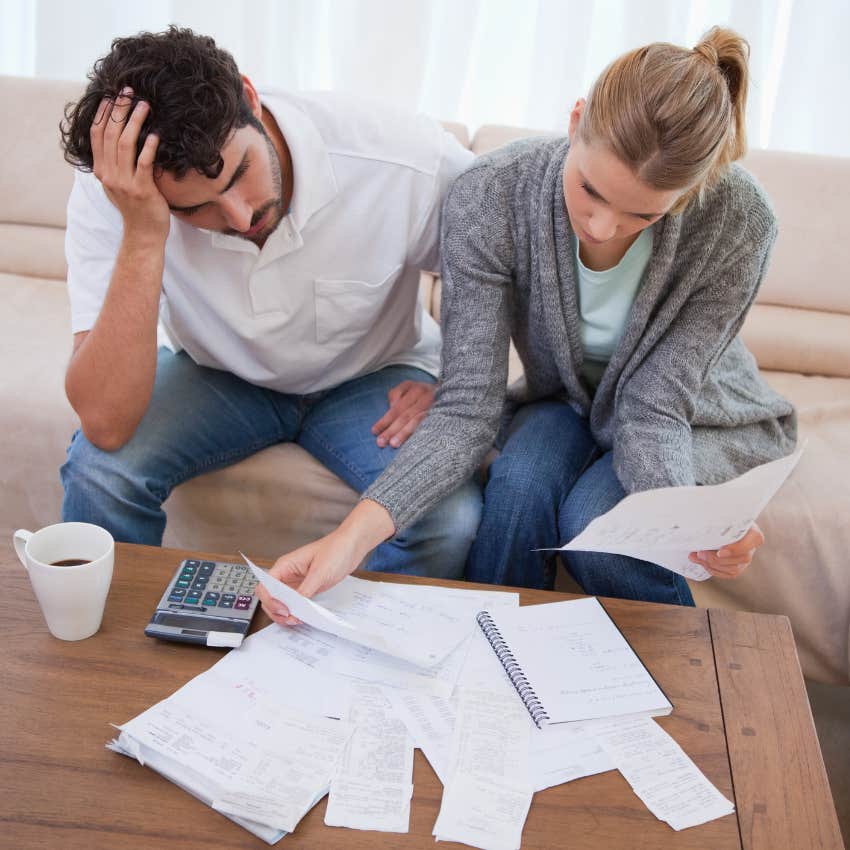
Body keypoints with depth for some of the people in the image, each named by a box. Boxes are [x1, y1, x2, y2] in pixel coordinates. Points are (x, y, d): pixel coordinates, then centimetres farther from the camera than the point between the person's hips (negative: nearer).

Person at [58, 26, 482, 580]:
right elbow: (105, 425, -34)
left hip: (371, 376, 0)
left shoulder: (410, 159, -29)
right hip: (218, 374, 1)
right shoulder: (112, 193, -27)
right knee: (99, 469, -26)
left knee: (450, 522, -27)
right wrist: (143, 235, -42)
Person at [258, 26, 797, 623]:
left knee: (593, 523, -28)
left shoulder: (737, 221, -30)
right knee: (521, 481, -31)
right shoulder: (491, 195, -29)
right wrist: (359, 530, -45)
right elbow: (469, 407, -31)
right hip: (567, 400, 1)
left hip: (695, 415, -1)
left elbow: (653, 410, -26)